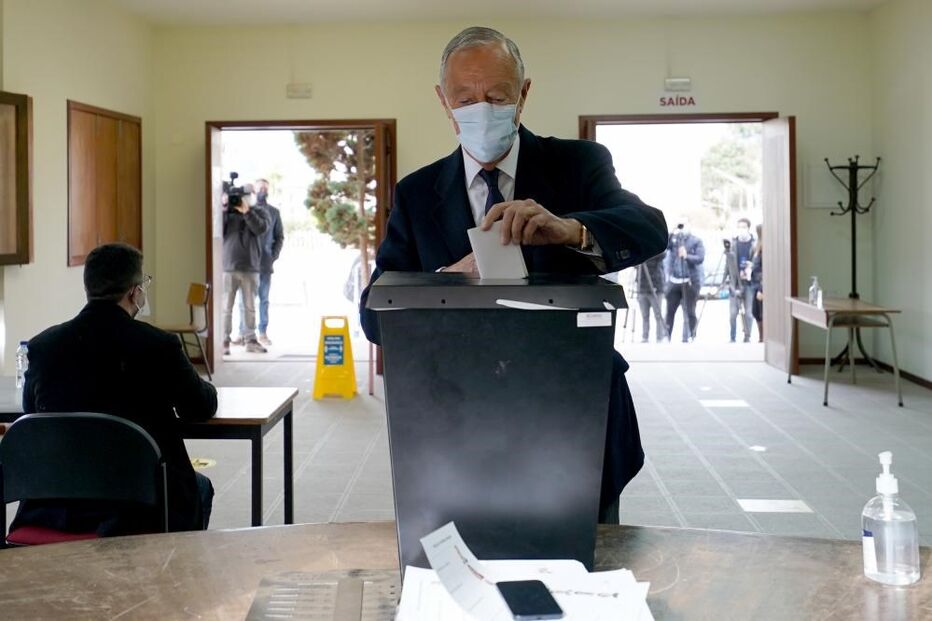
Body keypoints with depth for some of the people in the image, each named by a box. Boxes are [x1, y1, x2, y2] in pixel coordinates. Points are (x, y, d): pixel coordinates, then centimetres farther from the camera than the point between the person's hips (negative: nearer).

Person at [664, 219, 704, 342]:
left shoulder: (696, 241, 3)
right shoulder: (674, 239, 10)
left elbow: (700, 258, -9)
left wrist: (687, 256, -25)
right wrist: (672, 234, -16)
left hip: (690, 281, -3)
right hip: (674, 280, 3)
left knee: (689, 312, -2)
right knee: (669, 311, 3)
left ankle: (688, 339, 5)